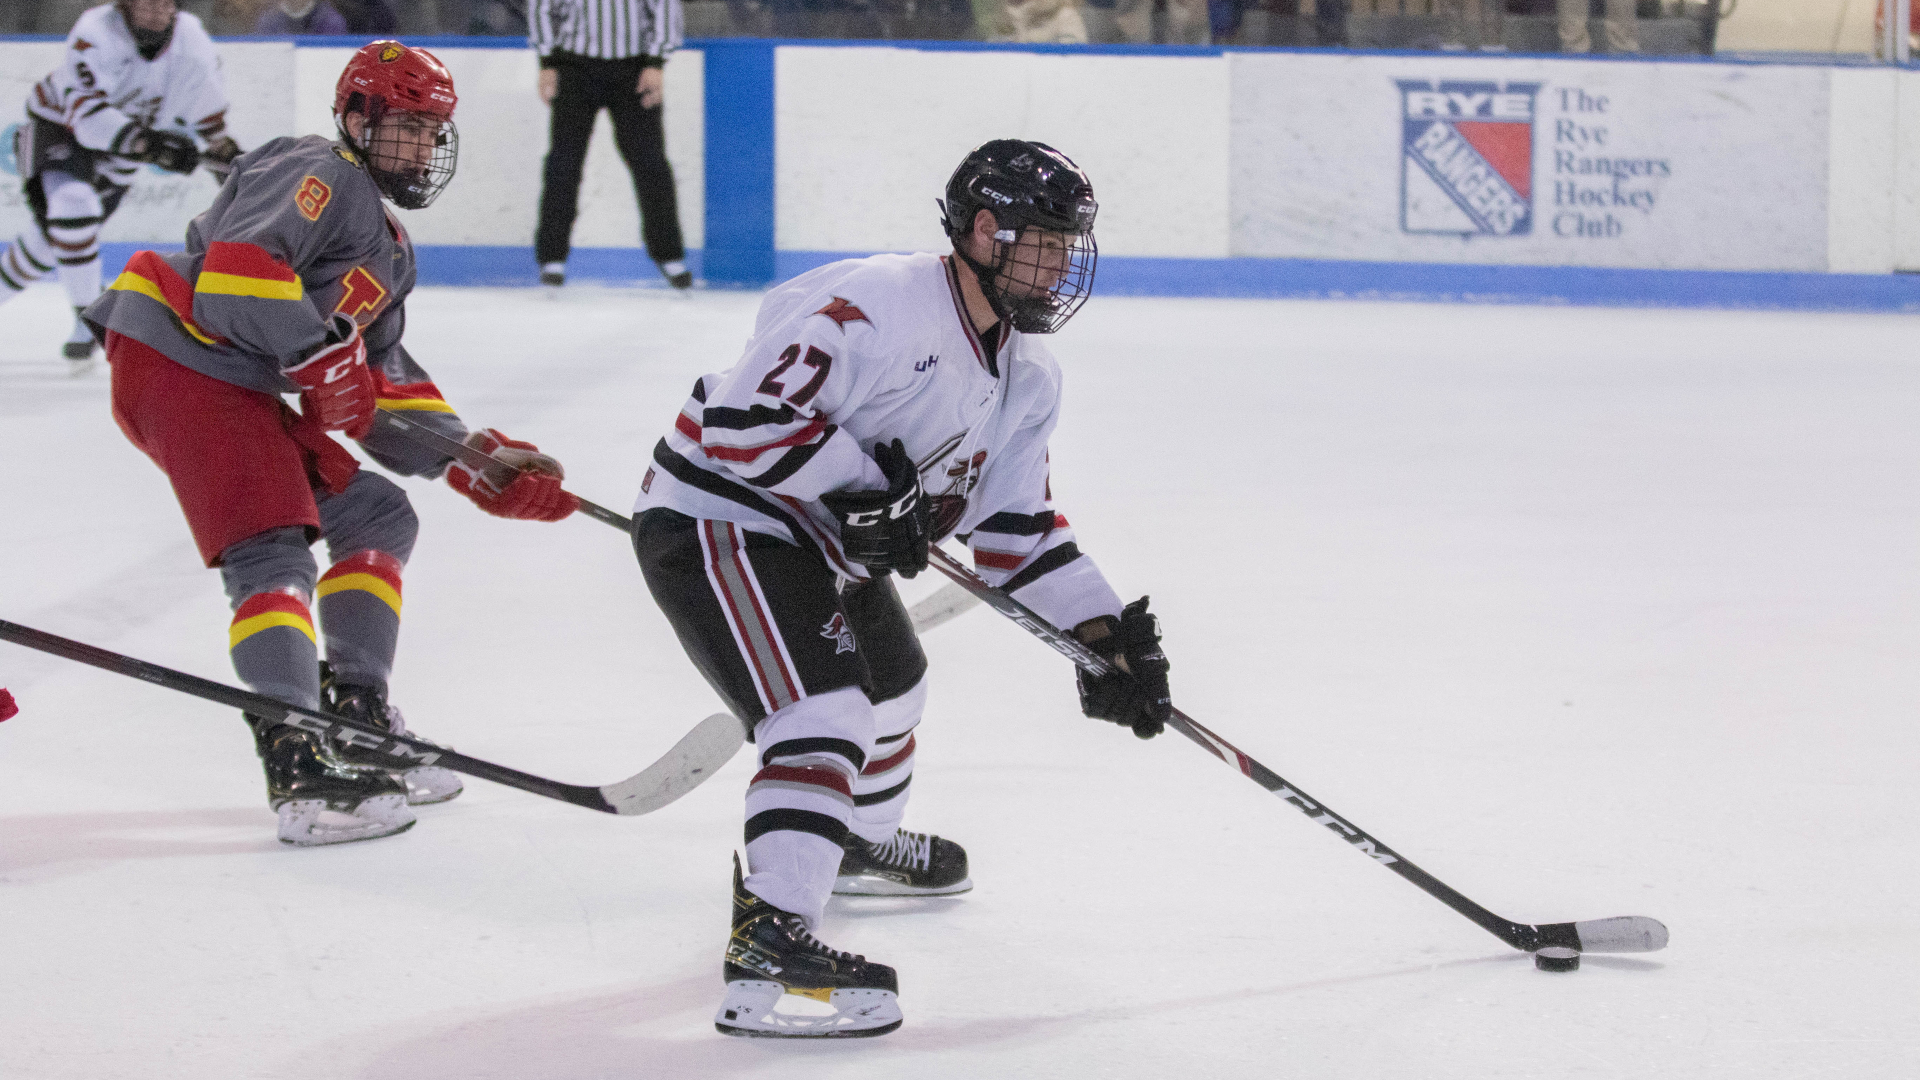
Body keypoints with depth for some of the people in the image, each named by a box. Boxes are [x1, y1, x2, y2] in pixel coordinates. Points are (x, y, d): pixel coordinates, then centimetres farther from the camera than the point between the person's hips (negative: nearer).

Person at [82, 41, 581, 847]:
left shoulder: (387, 250, 24)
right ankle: (297, 769, -29)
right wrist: (319, 356, -24)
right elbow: (237, 265, -25)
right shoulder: (320, 175, -8)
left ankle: (356, 721, 16)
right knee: (272, 552, -21)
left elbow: (385, 386, 22)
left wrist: (480, 462, 13)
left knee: (377, 516, 13)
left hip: (240, 387, 11)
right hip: (176, 361, -11)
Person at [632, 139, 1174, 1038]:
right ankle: (768, 946, -33)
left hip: (815, 531, 11)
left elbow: (1017, 526, 6)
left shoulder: (1027, 381, 4)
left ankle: (860, 840, 60)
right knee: (825, 711, -25)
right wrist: (862, 486, -29)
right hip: (713, 518, -11)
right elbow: (746, 411, -31)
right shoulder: (877, 303, -27)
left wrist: (1101, 630, -5)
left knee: (890, 684, 30)